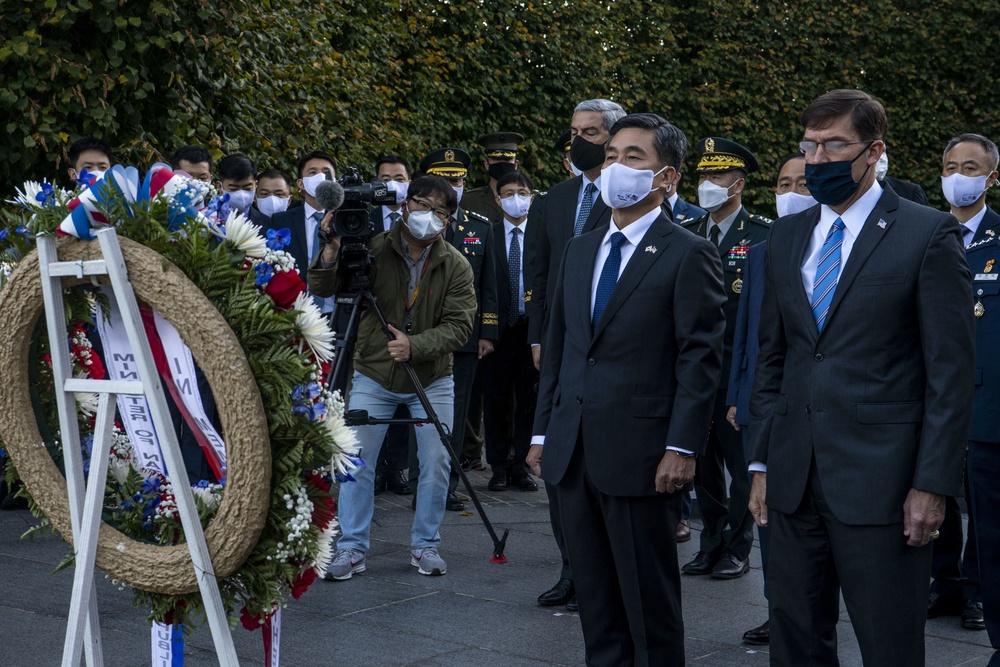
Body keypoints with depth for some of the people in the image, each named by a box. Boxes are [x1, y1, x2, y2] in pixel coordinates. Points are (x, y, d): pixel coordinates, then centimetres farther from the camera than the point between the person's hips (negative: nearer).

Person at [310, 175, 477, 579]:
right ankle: (352, 549, 7)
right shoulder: (373, 249, -10)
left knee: (436, 463, 2)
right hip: (373, 375, -1)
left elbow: (459, 326, -12)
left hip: (431, 379, 1)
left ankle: (425, 546, 18)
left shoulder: (456, 266, -7)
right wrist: (332, 251, -33)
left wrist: (414, 346, -27)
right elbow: (322, 290, -13)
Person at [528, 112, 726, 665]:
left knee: (650, 601, 3)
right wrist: (543, 432, 12)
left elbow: (699, 359, -10)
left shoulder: (688, 255, -5)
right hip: (573, 454, 6)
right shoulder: (579, 251, 15)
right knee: (595, 599, 14)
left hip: (639, 455, -6)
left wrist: (682, 448, -16)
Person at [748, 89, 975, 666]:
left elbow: (952, 369, -7)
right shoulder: (787, 237, 13)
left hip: (880, 482, -5)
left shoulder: (929, 235, -5)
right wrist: (761, 462, 10)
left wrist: (933, 483, -12)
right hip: (795, 480, 6)